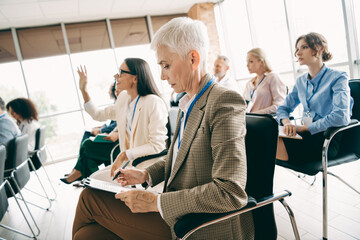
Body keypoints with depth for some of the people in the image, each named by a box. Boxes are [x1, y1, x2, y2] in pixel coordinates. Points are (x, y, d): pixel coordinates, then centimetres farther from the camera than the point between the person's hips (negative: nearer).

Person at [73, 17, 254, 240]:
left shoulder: (225, 101, -20)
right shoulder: (188, 104, 9)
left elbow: (231, 192, -26)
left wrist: (156, 202, -22)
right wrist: (146, 174, 5)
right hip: (176, 212, 8)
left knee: (90, 198, -5)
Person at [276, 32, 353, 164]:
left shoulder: (338, 78, -5)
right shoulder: (301, 81, 15)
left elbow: (341, 116, -20)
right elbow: (283, 108, 17)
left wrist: (303, 127, -16)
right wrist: (286, 121, -7)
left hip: (326, 140, -6)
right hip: (305, 136, 6)